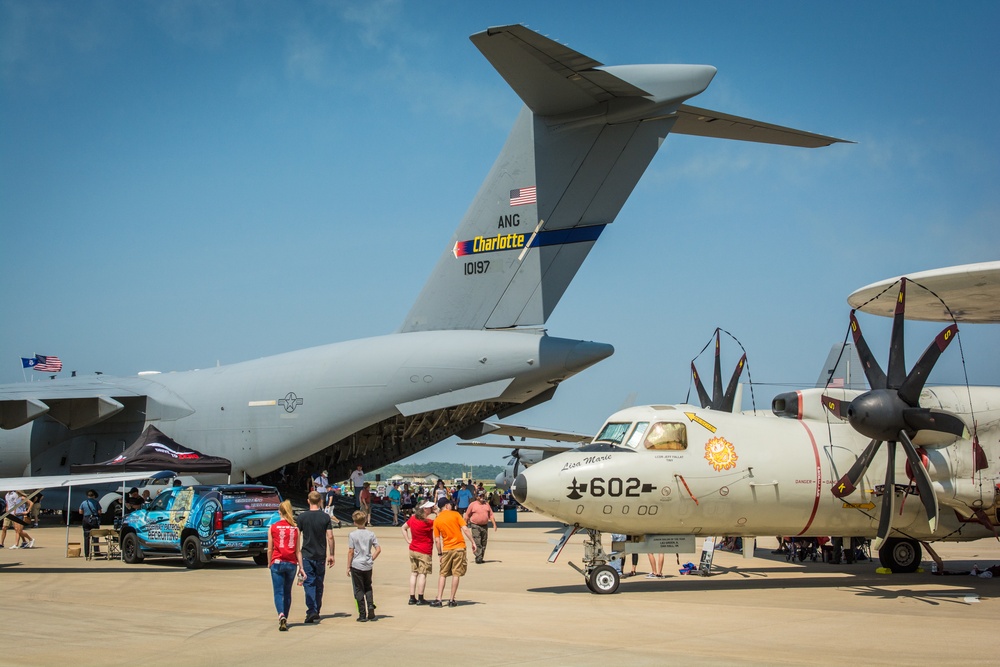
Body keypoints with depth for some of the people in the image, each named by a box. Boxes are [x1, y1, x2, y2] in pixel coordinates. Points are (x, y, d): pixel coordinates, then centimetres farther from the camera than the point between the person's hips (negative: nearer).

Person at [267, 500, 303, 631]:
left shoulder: (273, 528, -1)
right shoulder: (296, 529, 4)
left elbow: (270, 549, 2)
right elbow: (298, 550, 4)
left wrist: (269, 563, 17)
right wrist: (300, 567, 9)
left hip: (277, 563, -2)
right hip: (292, 564, 2)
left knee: (278, 592, -2)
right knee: (287, 592, 16)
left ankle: (281, 615, -25)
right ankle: (285, 619, 23)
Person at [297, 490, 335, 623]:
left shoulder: (302, 517, -3)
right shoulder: (325, 517, -1)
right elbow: (330, 537, -3)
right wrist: (331, 555, 5)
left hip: (307, 555, -2)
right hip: (321, 555, 2)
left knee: (309, 583, -4)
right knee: (319, 584, 13)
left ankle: (311, 611, -18)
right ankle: (317, 611, 21)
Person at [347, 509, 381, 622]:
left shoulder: (352, 535, -9)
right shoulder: (371, 534, 1)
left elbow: (351, 552, -9)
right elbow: (378, 549, -2)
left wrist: (348, 567, -3)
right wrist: (371, 559, 10)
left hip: (356, 565, -3)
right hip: (368, 566, 3)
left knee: (359, 590, 4)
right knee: (368, 588, 19)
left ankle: (362, 614, 2)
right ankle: (371, 608, 2)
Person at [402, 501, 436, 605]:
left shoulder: (413, 518, 3)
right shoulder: (428, 522, -19)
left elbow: (404, 527, 15)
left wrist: (408, 540, 13)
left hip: (413, 550, 7)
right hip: (424, 552, -7)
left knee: (414, 573, 10)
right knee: (422, 574, 0)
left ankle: (412, 598, 11)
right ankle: (420, 598, 1)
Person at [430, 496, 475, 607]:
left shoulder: (437, 520, 3)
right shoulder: (455, 514, -2)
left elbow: (437, 540, 2)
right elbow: (465, 529, -9)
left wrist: (440, 554, 10)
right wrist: (473, 543, -4)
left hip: (446, 549, 1)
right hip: (459, 548, -1)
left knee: (442, 574, 9)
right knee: (456, 574, 3)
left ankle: (439, 600, 2)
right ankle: (452, 600, 4)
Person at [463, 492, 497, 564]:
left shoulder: (487, 504, 11)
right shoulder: (473, 505, -1)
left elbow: (491, 515, 12)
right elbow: (467, 516, 3)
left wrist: (494, 524, 4)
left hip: (485, 526, 4)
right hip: (475, 526, -4)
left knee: (483, 543, 7)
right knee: (477, 543, -12)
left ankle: (481, 558, 14)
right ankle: (478, 558, -14)